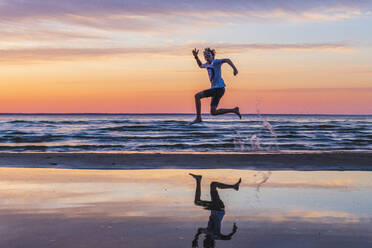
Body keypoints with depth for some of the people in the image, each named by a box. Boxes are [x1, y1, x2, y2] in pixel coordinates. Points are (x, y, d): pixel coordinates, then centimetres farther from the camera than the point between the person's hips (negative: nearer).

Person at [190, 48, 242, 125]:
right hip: (215, 89, 9)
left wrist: (234, 68, -33)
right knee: (213, 112, 7)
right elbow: (200, 65, 39)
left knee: (197, 96, -11)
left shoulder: (215, 62, -6)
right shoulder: (207, 64, 18)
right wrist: (196, 57, 25)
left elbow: (227, 60, -19)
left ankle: (198, 118, -7)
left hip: (219, 88, -9)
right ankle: (234, 110, 16)